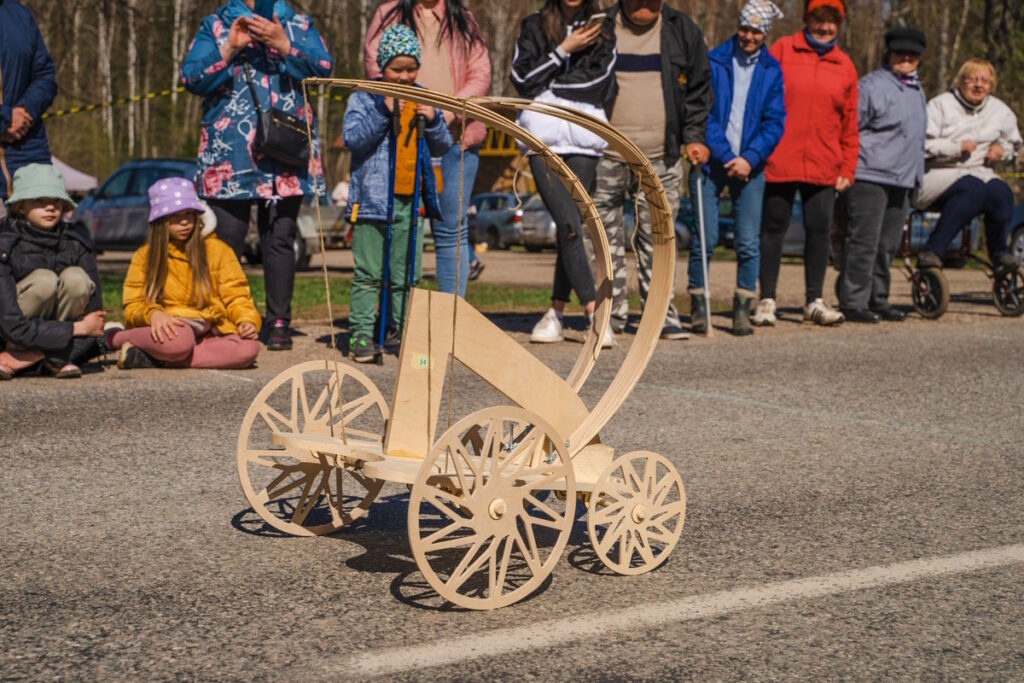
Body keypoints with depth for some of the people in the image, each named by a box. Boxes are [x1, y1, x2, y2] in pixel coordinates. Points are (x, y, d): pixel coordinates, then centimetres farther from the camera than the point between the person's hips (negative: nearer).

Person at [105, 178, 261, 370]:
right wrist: (152, 313, -21)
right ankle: (116, 338, -13)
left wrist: (247, 320, -15)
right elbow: (133, 306, 2)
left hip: (209, 332, 3)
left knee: (249, 348, -32)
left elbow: (236, 296, 6)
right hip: (169, 328, -3)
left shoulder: (217, 250, 8)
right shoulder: (144, 256, 7)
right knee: (178, 340, -42)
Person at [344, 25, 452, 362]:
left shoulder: (423, 100, 12)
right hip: (373, 198, -4)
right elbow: (352, 138, -13)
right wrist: (383, 111, -20)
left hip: (411, 202, 4)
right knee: (368, 273, -2)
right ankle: (361, 334, 2)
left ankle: (406, 332, 17)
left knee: (405, 275, 10)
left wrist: (433, 121, -7)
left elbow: (443, 147, 13)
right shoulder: (365, 98, 0)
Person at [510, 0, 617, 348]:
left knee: (570, 227, 0)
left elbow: (599, 86, 1)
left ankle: (556, 312, 11)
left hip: (584, 139, 1)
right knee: (569, 225, -12)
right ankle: (595, 314, -14)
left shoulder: (602, 29, 14)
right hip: (544, 138, -1)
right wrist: (564, 50, -1)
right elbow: (522, 80, 0)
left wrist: (550, 87, -2)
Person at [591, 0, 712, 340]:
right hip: (606, 157, 0)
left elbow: (698, 89, 11)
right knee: (606, 237, 4)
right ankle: (612, 312, 13)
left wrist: (694, 136, 2)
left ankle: (661, 312, 12)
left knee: (657, 238, 4)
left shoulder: (682, 30, 7)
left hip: (662, 160, 1)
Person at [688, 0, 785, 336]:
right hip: (711, 161, -2)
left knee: (749, 242, -2)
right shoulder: (713, 62, 0)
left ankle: (742, 309, 6)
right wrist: (726, 156, -13)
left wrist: (749, 158, -12)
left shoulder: (772, 71, 7)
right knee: (704, 238, -4)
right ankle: (698, 306, 8)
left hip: (750, 165, 2)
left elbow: (774, 122, 2)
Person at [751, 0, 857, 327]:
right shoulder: (782, 50, 3)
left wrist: (848, 169, 6)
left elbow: (850, 123, 11)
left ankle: (814, 301, 17)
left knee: (819, 230, 5)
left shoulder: (845, 66, 11)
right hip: (780, 162, -2)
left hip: (824, 169, 3)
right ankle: (767, 300, 12)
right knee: (773, 228, 4)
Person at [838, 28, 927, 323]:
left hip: (902, 181, 8)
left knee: (887, 246, 12)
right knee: (863, 243, -9)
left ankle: (878, 300, 20)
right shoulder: (871, 85, -9)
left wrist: (915, 174, 24)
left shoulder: (916, 90, 18)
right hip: (870, 177, -8)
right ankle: (853, 302, -5)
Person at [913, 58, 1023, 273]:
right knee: (973, 188, -37)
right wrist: (957, 147, -18)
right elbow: (921, 145, -12)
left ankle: (999, 252, -4)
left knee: (1000, 192, -29)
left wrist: (1002, 149, 6)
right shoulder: (941, 104, -2)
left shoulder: (1001, 111, 14)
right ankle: (931, 251, -36)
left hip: (979, 173, 5)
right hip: (937, 174, -5)